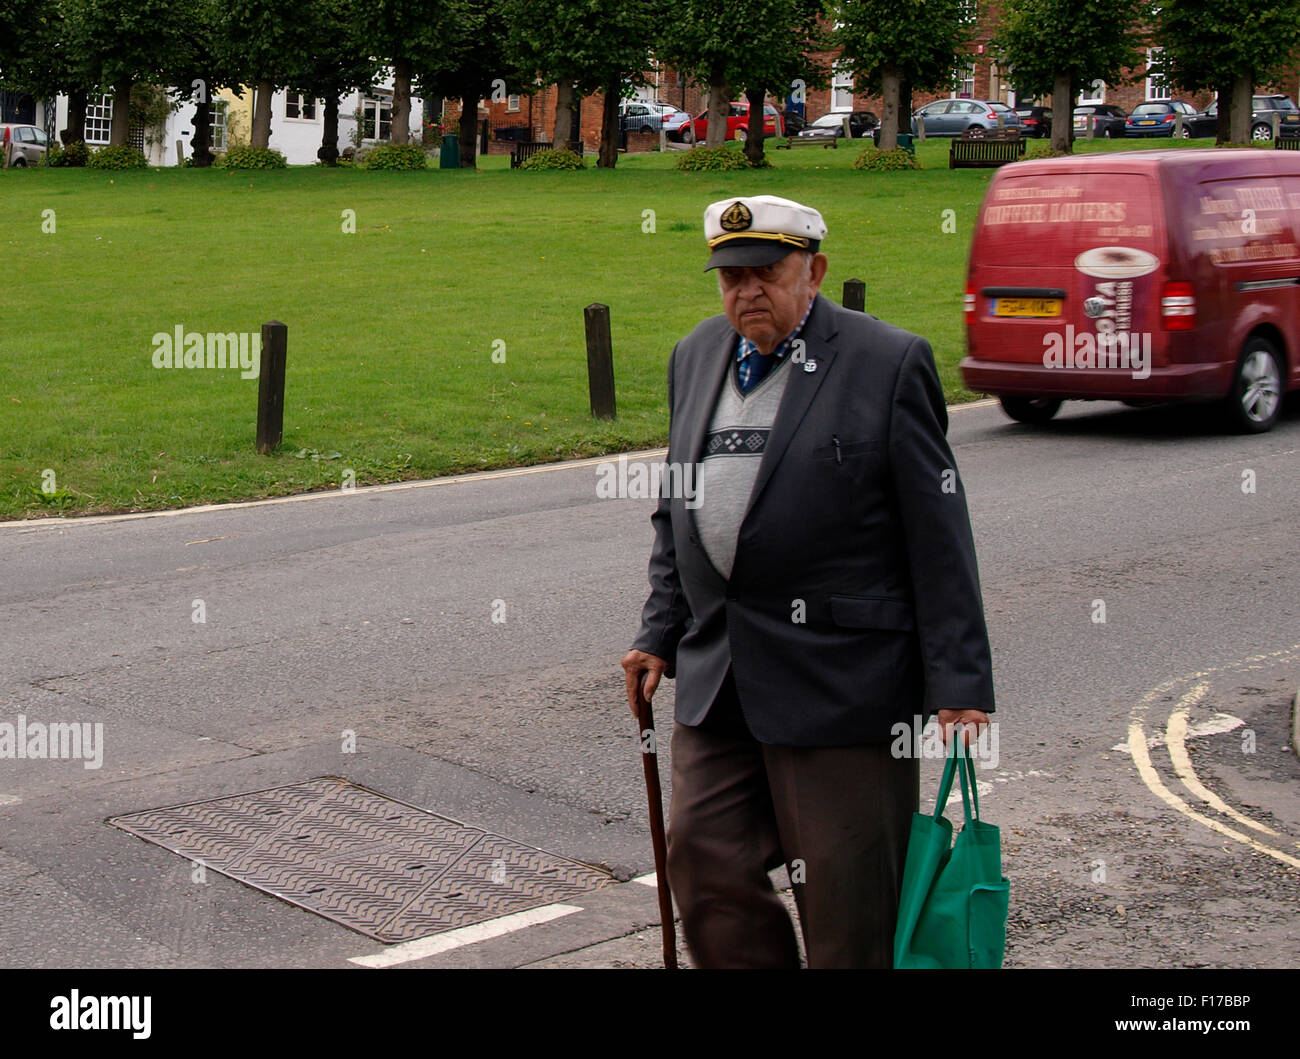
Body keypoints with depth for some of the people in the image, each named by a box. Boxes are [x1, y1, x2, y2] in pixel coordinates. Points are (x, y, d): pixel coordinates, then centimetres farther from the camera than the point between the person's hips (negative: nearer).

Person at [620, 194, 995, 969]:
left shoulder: (887, 363, -6)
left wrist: (959, 685, -10)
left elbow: (940, 535, -7)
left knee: (846, 891, 2)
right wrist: (661, 634, 13)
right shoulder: (696, 357, 12)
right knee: (704, 856, 5)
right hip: (717, 674, 6)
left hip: (841, 677, -6)